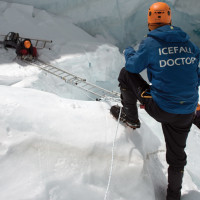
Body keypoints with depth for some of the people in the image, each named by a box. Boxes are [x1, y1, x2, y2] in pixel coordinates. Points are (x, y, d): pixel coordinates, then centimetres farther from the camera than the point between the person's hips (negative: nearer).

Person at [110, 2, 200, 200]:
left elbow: (133, 66, 3)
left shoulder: (150, 43, -8)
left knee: (125, 73, 12)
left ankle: (130, 117, 24)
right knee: (176, 154, 24)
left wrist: (128, 52, 25)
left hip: (159, 108, -5)